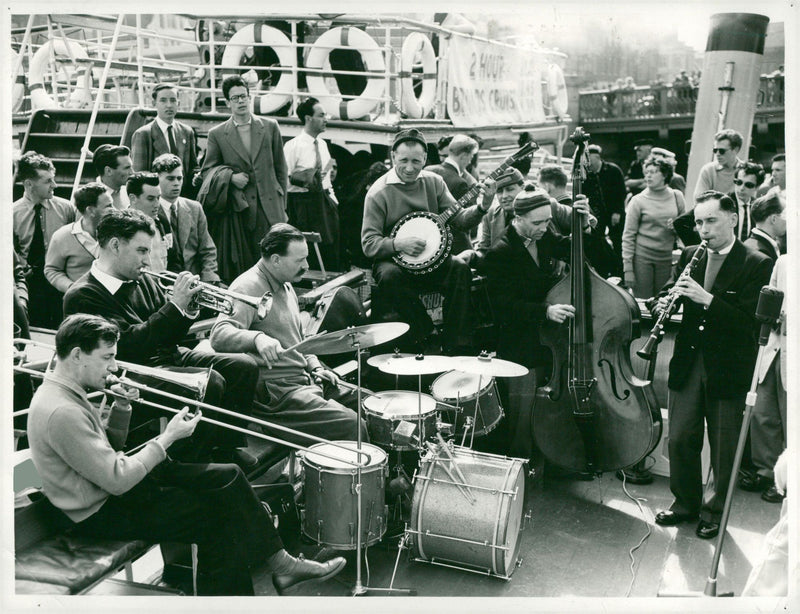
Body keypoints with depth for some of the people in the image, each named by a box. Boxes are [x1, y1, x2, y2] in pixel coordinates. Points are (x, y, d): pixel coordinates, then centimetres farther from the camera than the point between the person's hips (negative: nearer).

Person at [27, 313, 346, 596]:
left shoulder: (66, 391, 5)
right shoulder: (61, 412, -27)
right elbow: (117, 481, -27)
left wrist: (121, 407, -1)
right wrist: (167, 438, -20)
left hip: (118, 483, 10)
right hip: (102, 512, -10)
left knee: (227, 477, 1)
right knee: (221, 517, -10)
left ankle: (280, 563, 8)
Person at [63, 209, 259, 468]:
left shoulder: (142, 281, 10)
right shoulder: (82, 296, -13)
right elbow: (130, 345, -23)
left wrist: (186, 304, -7)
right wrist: (175, 305, -22)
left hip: (169, 356, 8)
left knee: (244, 366, -5)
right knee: (211, 382, -29)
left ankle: (228, 448, 7)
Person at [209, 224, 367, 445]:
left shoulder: (285, 286, 16)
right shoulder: (248, 288, -14)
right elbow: (219, 335, -29)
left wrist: (314, 366, 12)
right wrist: (257, 338, -46)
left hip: (303, 380, 10)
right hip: (275, 391, -10)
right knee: (351, 425, -20)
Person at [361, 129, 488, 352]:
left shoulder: (433, 182, 5)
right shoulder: (379, 193, -9)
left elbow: (458, 218, 2)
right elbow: (369, 244, -11)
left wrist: (481, 208, -17)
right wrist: (399, 245, -27)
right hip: (393, 259, -3)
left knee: (460, 268, -25)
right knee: (389, 275, -36)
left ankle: (457, 345, -17)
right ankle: (426, 338, -17)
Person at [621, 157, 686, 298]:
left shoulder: (676, 197, 6)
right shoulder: (638, 201, -3)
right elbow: (628, 236, -4)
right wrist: (628, 268, -9)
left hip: (666, 258, 3)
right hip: (642, 257, -3)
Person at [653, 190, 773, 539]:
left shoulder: (756, 265, -8)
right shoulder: (690, 256, 7)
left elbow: (751, 322, -17)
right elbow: (668, 291, 11)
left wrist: (707, 299, -28)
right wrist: (664, 303, -13)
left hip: (728, 369, -4)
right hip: (688, 363, 4)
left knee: (723, 447, 8)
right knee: (681, 439, 10)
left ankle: (714, 510, 27)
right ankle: (685, 502, 30)